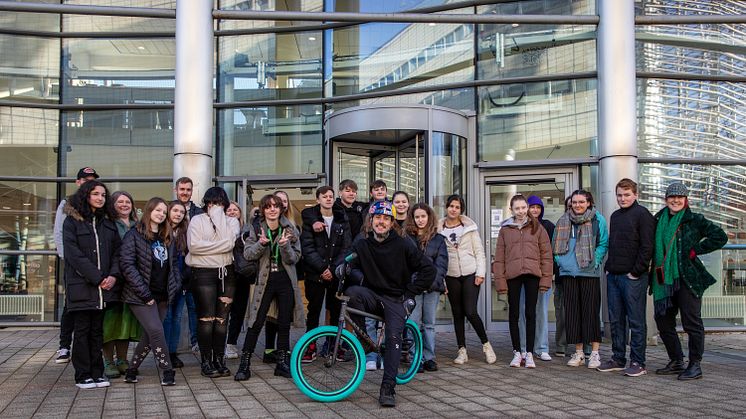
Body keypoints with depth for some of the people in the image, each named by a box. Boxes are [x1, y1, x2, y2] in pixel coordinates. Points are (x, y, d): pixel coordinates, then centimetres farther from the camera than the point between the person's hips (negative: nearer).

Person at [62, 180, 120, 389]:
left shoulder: (108, 222, 15)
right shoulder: (72, 221, 0)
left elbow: (117, 251, 10)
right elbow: (73, 254, -9)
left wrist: (113, 275, -8)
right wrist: (97, 278, -14)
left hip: (104, 285, 4)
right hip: (81, 285, -4)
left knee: (97, 330, 7)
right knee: (82, 330, 0)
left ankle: (97, 373, 12)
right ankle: (83, 376, 6)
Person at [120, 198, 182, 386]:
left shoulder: (168, 238, 15)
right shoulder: (134, 235, -5)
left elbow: (174, 263, 18)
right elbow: (127, 264, -13)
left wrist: (175, 286, 3)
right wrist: (144, 293, -16)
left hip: (163, 296, 6)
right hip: (142, 296, -6)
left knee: (150, 335, 7)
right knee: (156, 331, -14)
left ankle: (132, 369, 23)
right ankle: (167, 371, -2)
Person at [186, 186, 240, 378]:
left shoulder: (232, 221, 9)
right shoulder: (197, 220, 4)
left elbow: (229, 242, -12)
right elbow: (193, 246, -11)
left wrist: (218, 215, -6)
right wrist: (221, 245, -10)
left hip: (226, 272, 3)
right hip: (204, 272, -3)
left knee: (222, 318, 6)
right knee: (206, 318, -3)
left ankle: (219, 359, 15)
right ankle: (206, 361, 5)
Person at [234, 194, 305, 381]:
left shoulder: (290, 230, 1)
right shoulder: (256, 230, 2)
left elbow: (294, 258, -4)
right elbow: (247, 254, -5)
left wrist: (285, 245, -23)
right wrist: (261, 244, -22)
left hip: (285, 281, 1)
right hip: (265, 281, -1)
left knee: (284, 323, 6)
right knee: (256, 323, -4)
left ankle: (282, 362, 18)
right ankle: (245, 364, 3)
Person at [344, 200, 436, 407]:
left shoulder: (403, 245, -3)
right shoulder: (361, 244, 4)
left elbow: (428, 270, -3)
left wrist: (410, 293, -5)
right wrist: (345, 269, -28)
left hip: (395, 299, -2)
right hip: (372, 295, 2)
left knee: (394, 337, -22)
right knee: (352, 292, -29)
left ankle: (388, 388, -19)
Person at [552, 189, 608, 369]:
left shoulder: (598, 220, 0)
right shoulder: (564, 220, 11)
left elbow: (603, 244, 0)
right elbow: (556, 244, 18)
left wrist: (595, 260, -10)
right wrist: (560, 260, 5)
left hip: (589, 273, -4)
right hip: (568, 273, 4)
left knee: (591, 311, -2)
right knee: (572, 312, 6)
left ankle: (595, 353, 7)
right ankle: (578, 352, 15)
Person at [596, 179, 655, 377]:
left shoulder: (642, 214, -6)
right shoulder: (615, 216, 18)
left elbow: (647, 247, -12)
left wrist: (636, 272, -14)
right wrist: (609, 267, 12)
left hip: (633, 277, -8)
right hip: (613, 276, 8)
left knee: (636, 321, -2)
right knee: (616, 320, 11)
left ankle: (638, 362, 4)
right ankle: (618, 359, 19)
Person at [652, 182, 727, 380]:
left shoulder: (695, 220, -2)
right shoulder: (658, 220, 11)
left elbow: (720, 237, -5)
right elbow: (653, 245, 24)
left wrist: (696, 250, -7)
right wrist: (655, 264, 9)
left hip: (687, 279, -5)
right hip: (663, 279, 6)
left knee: (692, 323, -1)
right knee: (663, 321, 10)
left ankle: (695, 365, 9)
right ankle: (676, 362, 23)